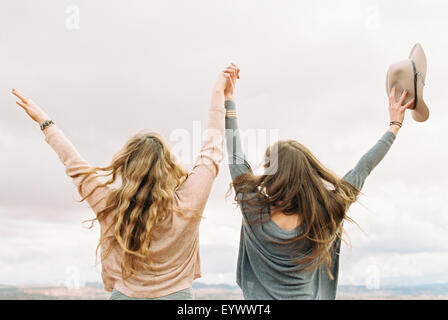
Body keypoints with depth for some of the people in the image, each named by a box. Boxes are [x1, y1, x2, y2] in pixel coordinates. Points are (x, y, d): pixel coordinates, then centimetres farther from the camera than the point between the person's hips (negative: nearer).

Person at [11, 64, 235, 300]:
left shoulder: (110, 205, -13)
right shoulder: (186, 205, -17)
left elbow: (75, 165, 3)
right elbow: (211, 151, -3)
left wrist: (44, 122, 19)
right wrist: (218, 94, 9)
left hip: (124, 293, 1)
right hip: (176, 293, -1)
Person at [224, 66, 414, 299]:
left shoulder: (254, 212, -17)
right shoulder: (325, 217, -15)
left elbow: (235, 157, -8)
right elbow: (363, 169, -4)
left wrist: (228, 100, -1)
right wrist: (394, 125, 8)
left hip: (258, 298, 0)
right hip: (310, 295, 1)